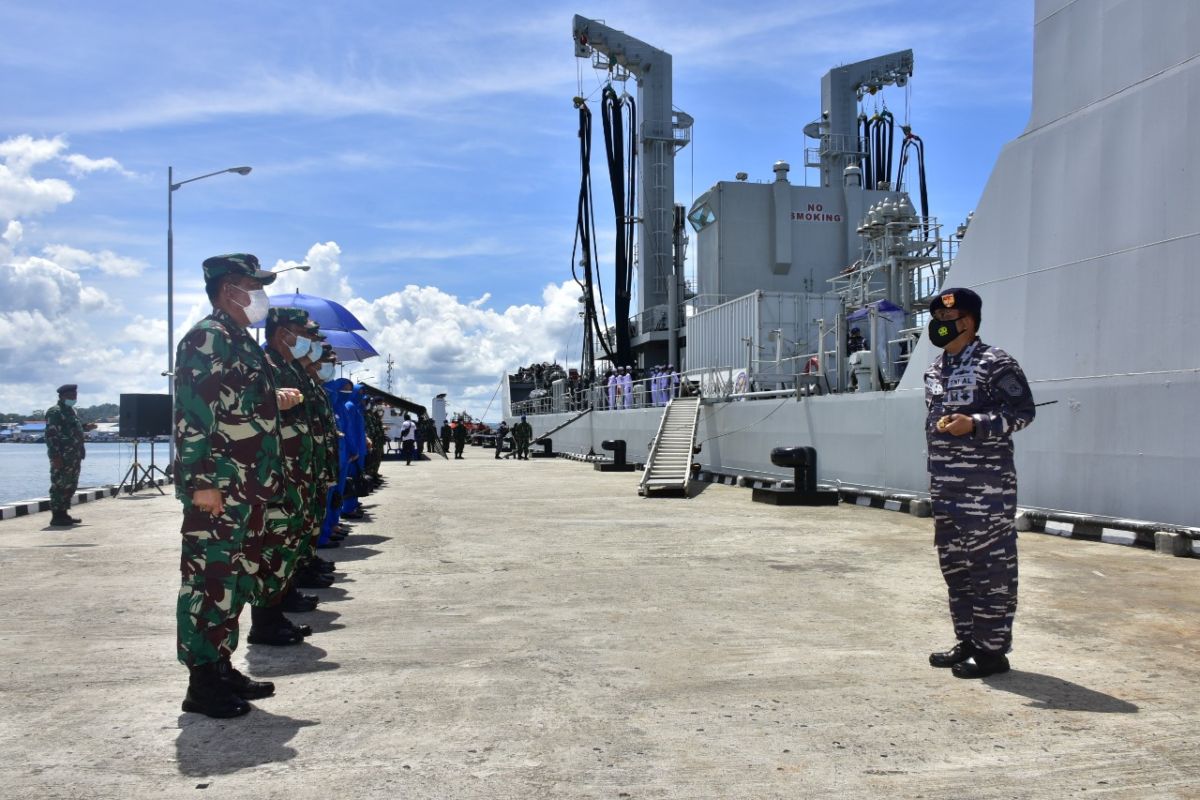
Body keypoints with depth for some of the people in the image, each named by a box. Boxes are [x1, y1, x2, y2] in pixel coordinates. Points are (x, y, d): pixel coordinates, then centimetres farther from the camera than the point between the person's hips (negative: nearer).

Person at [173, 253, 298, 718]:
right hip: (218, 490, -10)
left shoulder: (240, 341, 20)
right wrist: (202, 482, -22)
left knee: (235, 580, 15)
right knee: (209, 581, -3)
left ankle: (221, 669, 24)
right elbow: (192, 413, -19)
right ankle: (202, 683, 5)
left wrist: (274, 400, 14)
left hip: (248, 490, 10)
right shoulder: (207, 338, -11)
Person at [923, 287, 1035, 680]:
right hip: (944, 485, 9)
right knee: (954, 563, 14)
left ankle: (993, 648, 6)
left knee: (990, 565, -3)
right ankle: (967, 641, 26)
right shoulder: (935, 370, 16)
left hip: (986, 485, -8)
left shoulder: (995, 364, -8)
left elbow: (1022, 411, -10)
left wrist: (974, 423, -23)